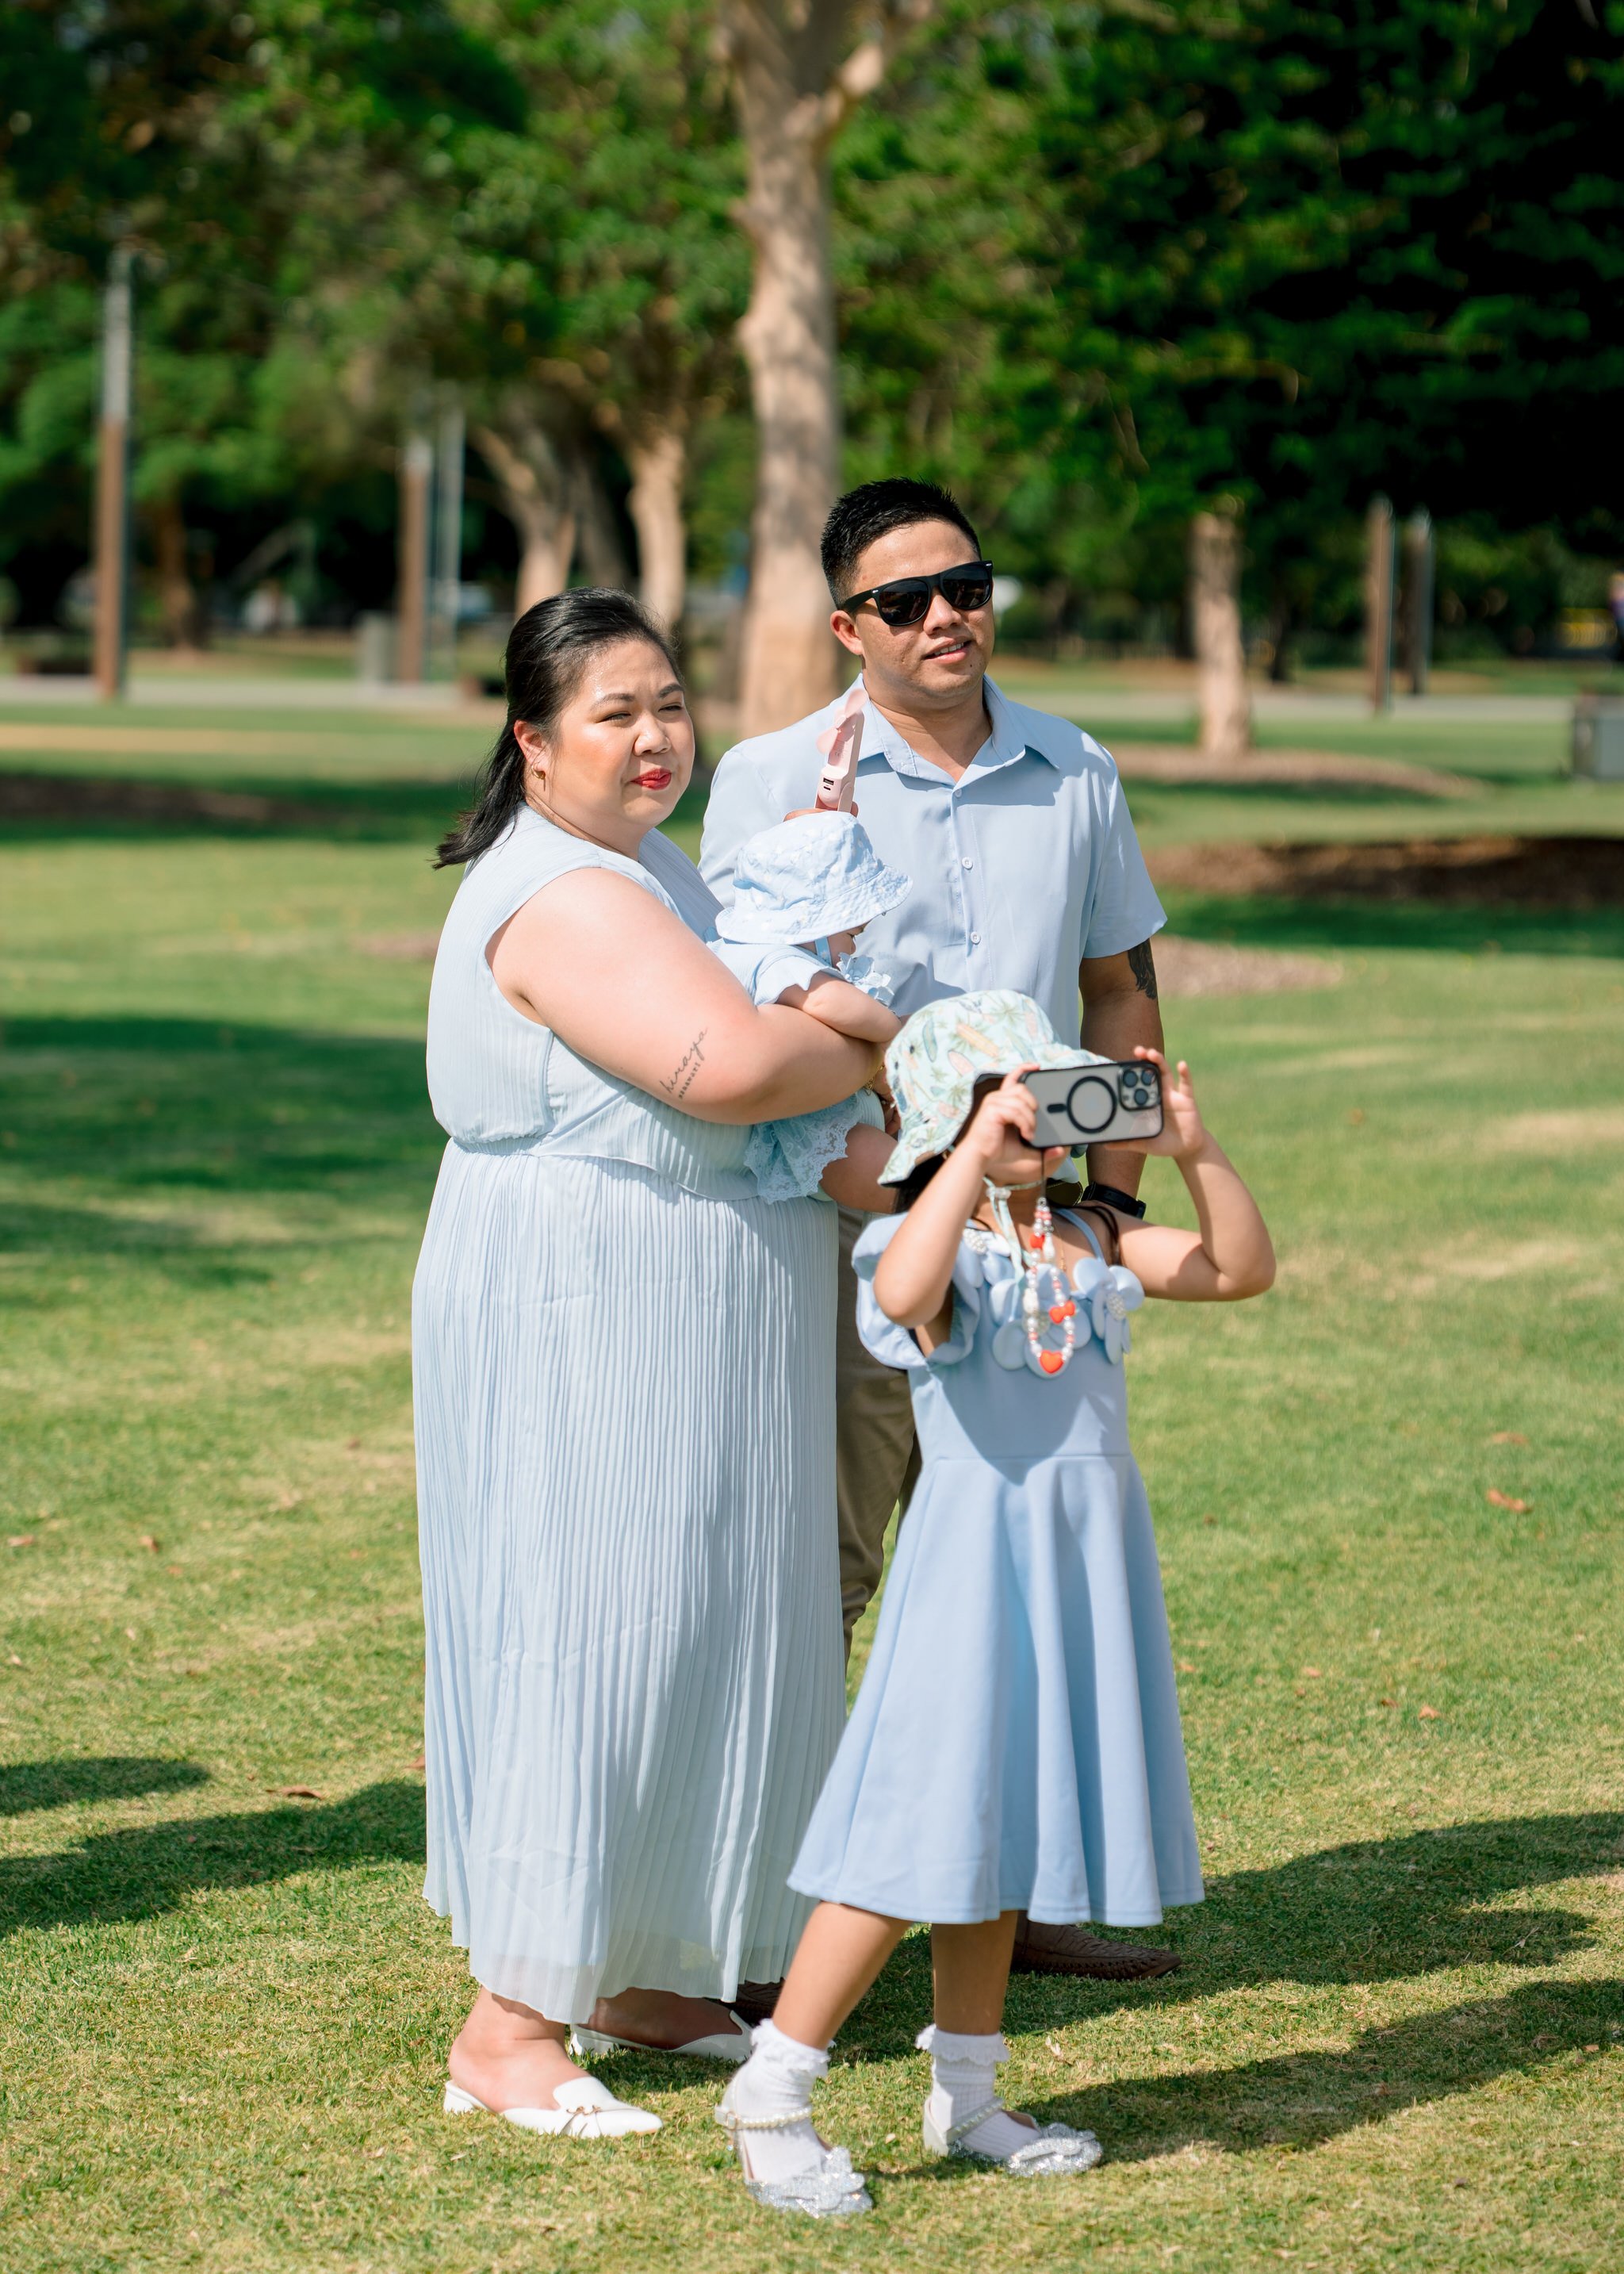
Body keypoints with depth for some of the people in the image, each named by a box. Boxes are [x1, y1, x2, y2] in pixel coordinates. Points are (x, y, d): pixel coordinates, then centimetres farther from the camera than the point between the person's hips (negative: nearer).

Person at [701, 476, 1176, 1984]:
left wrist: (1109, 1188, 8)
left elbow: (1118, 990, 18)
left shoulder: (1074, 775, 11)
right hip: (845, 1228, -4)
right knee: (810, 1570, -4)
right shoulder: (776, 778, 0)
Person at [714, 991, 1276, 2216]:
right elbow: (907, 1293, -36)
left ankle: (967, 2097, 26)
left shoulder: (1090, 1241, 9)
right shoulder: (930, 1248, -11)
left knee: (1007, 1820, 15)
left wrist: (1195, 1151, -8)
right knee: (924, 1832, -8)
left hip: (1090, 1561, 7)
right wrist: (981, 1146, -35)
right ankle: (770, 2095, 0)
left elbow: (1242, 1269, 6)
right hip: (976, 1560, -7)